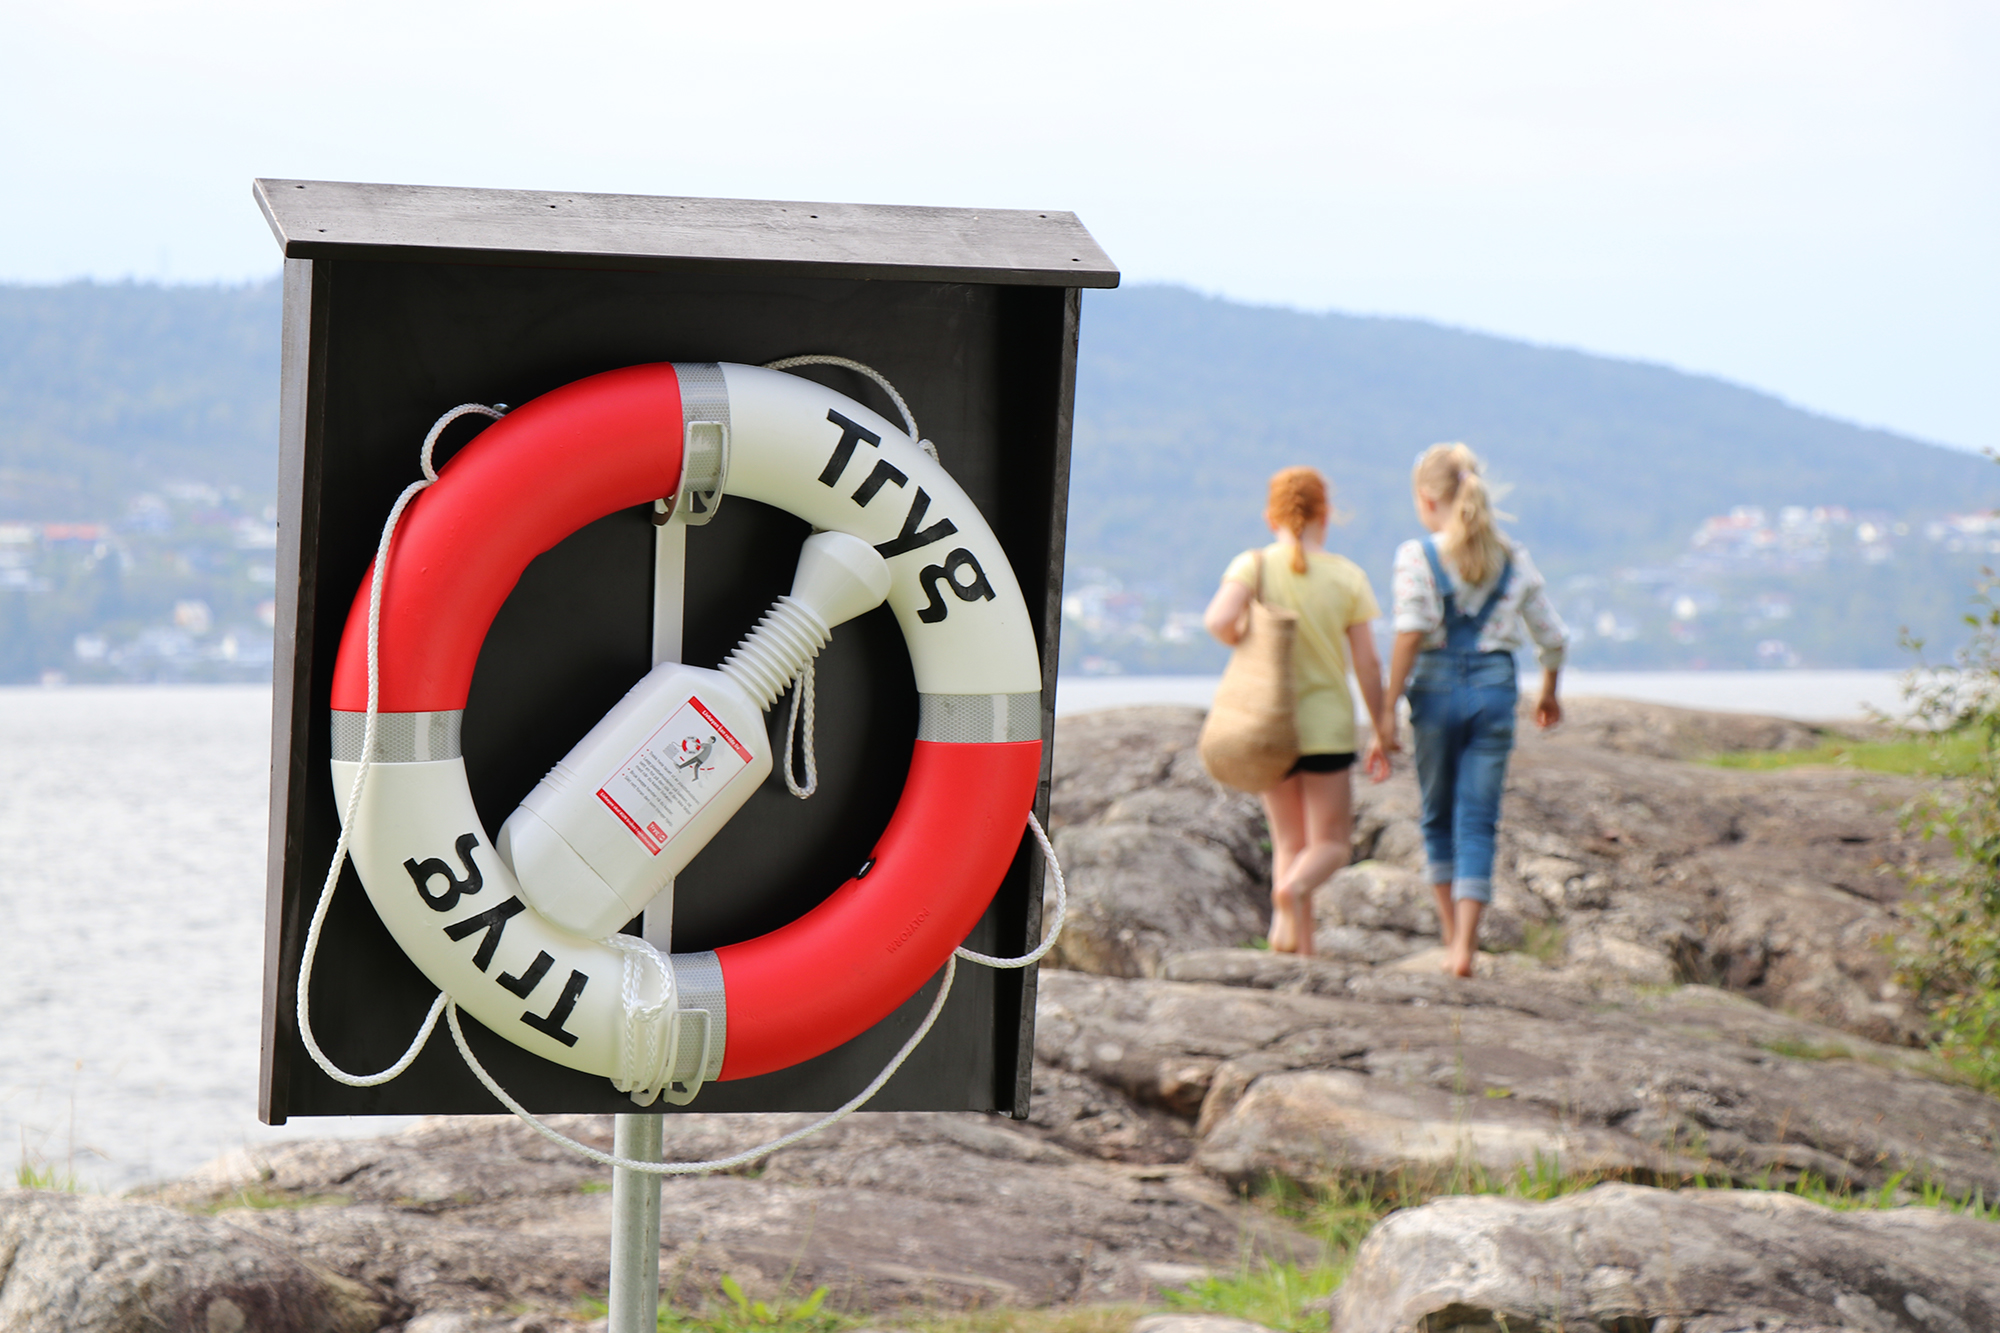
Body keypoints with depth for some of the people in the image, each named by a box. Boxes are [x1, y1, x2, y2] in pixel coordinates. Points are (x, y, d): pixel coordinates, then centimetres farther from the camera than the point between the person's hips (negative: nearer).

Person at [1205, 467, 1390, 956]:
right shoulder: (1346, 576, -4)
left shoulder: (1253, 566, -5)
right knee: (1331, 844, 8)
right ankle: (1293, 889, -24)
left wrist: (1248, 645, -2)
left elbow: (1218, 620, -23)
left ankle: (1302, 947, 3)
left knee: (1290, 844, 15)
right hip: (1328, 724, -2)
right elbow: (1368, 664, -4)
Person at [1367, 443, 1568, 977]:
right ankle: (1464, 945, -8)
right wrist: (1549, 694, 29)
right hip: (1495, 685, 2)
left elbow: (1411, 631, -16)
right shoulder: (1513, 558, 7)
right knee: (1478, 821, 3)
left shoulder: (1416, 555, -4)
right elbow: (1553, 637, 10)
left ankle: (1452, 936, 21)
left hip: (1436, 688, -2)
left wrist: (1386, 717, -15)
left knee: (1439, 817, 16)